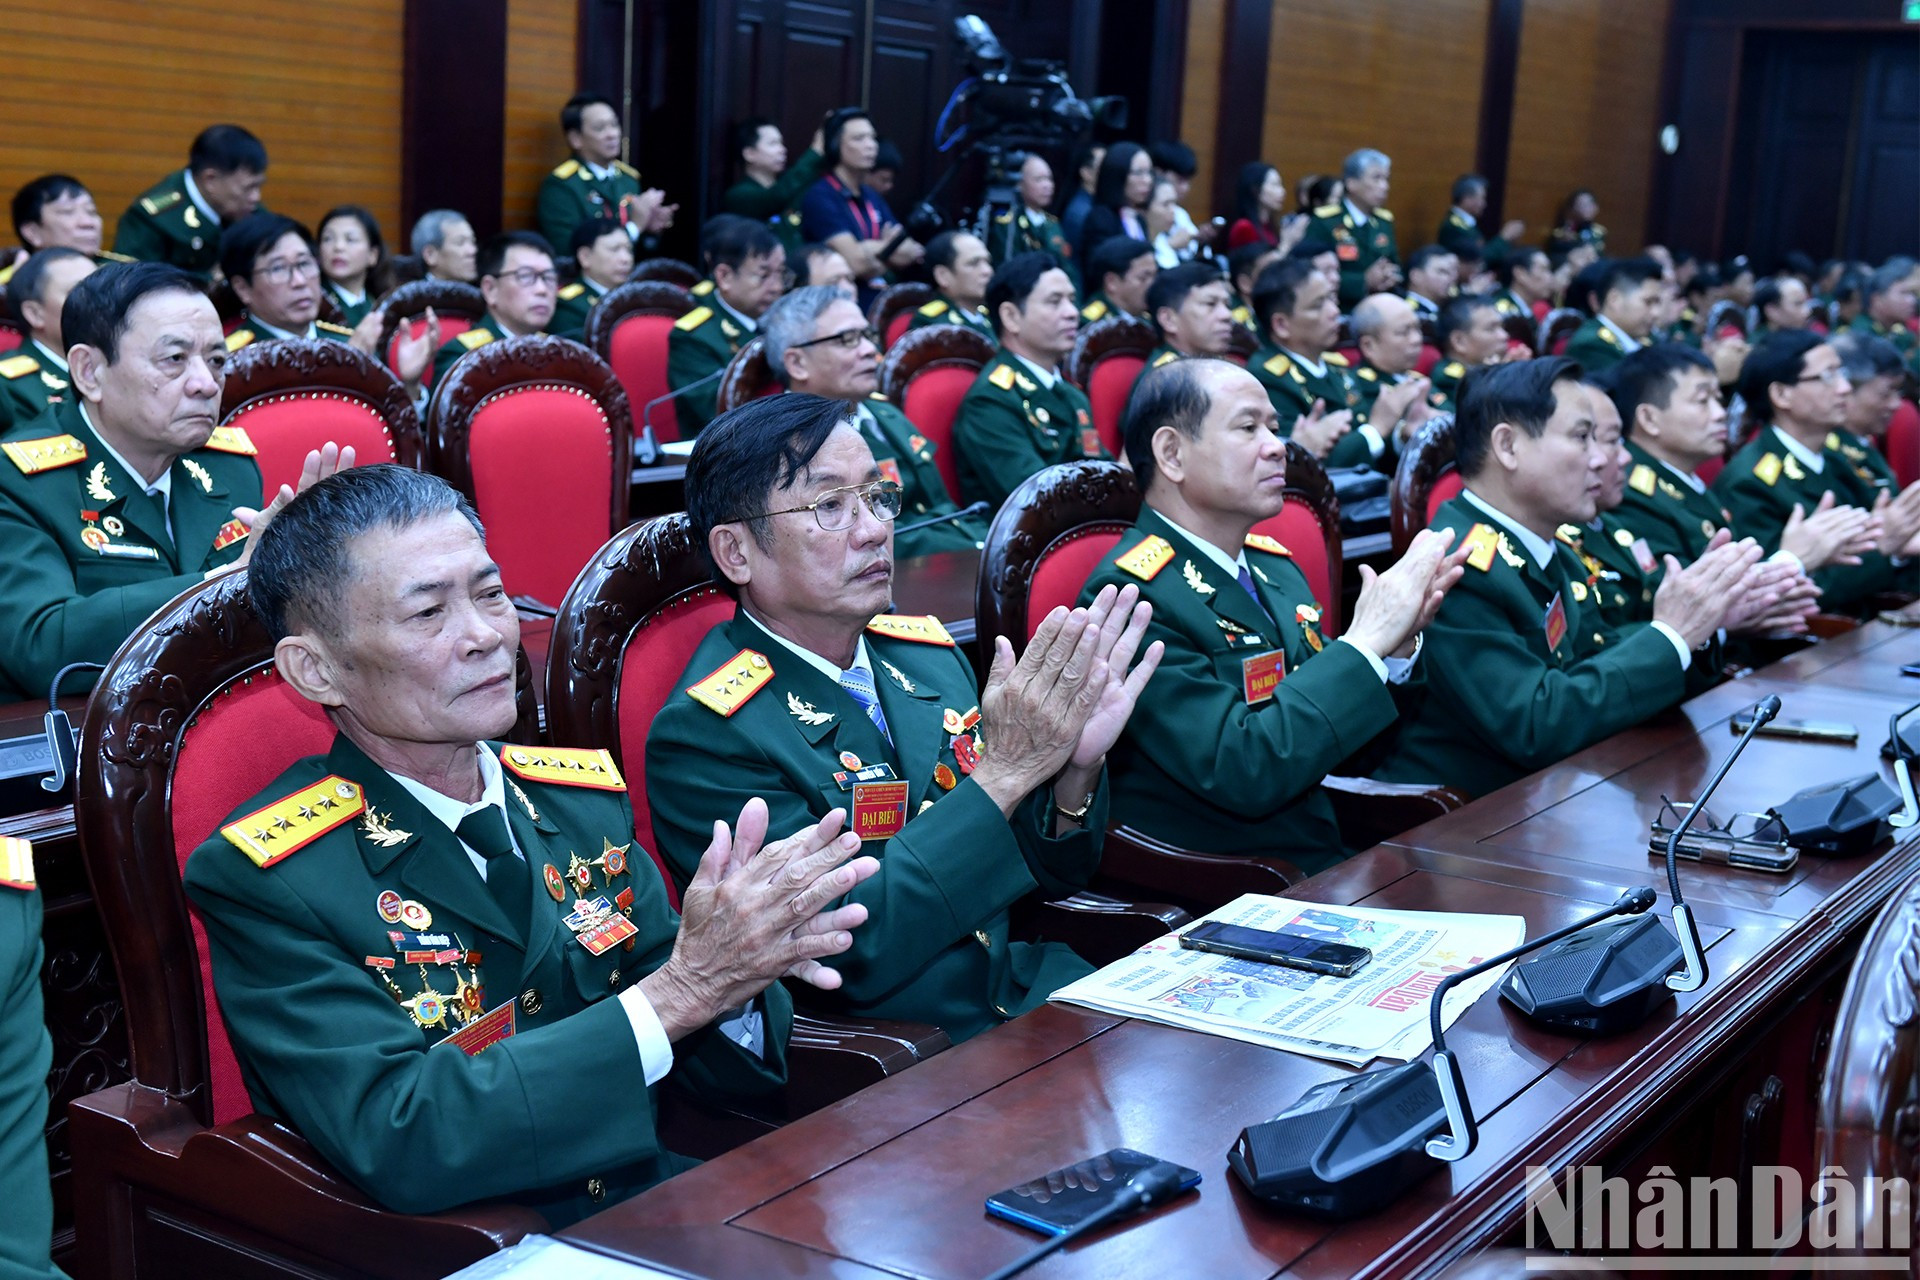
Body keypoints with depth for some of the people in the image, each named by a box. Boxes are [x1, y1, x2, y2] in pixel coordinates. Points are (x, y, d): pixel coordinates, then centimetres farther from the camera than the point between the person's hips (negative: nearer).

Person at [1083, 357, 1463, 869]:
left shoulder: (1275, 567, 11)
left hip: (1328, 864, 8)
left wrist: (1397, 645, -5)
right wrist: (1365, 642, -19)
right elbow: (1243, 772, -24)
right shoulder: (1133, 596, -15)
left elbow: (1350, 744, 14)